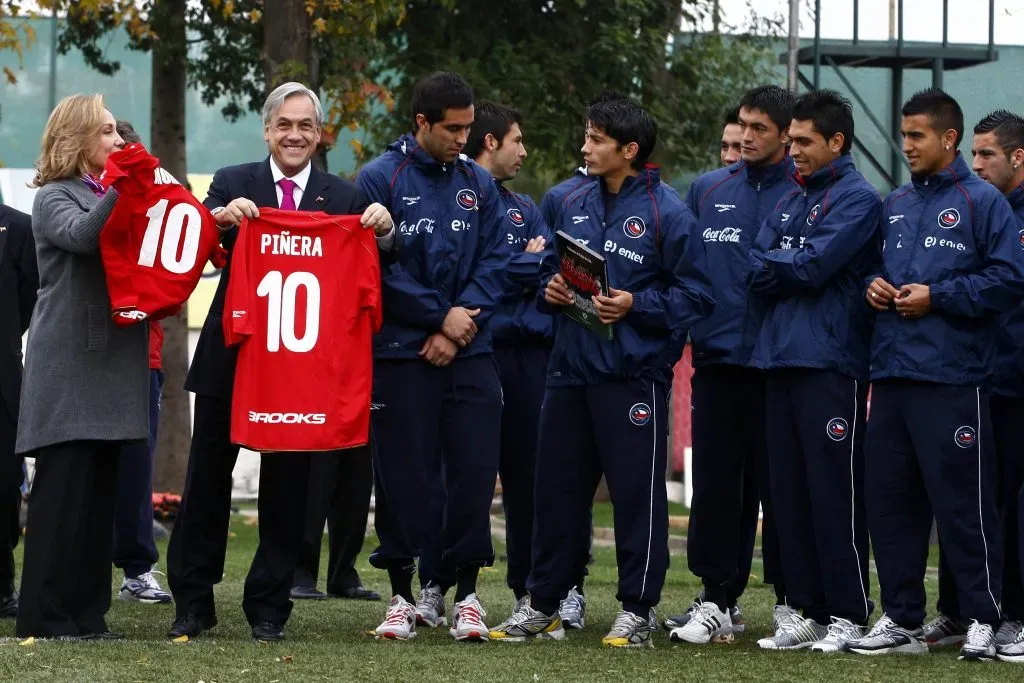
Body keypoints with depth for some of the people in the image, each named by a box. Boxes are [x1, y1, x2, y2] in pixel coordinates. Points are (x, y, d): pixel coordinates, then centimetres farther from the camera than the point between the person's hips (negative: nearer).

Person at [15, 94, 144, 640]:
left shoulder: (112, 195, 20)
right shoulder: (55, 197, -2)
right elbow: (81, 234, -22)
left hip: (109, 362, 7)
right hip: (69, 363, -7)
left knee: (99, 490, 7)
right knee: (64, 488, -9)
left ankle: (86, 614, 10)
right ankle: (45, 616, -6)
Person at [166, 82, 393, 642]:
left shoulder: (345, 198, 8)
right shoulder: (233, 185, 5)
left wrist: (383, 229, -17)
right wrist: (220, 216, -28)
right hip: (232, 352, 0)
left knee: (287, 487, 4)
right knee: (207, 480, 2)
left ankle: (268, 607, 12)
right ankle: (192, 603, 11)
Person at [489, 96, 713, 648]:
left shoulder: (666, 213, -9)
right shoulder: (576, 205, 10)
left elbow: (694, 295, -8)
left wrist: (635, 305, -18)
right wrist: (551, 288, 2)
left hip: (632, 373, -6)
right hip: (570, 369, 6)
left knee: (637, 492, 0)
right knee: (556, 488, 11)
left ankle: (637, 610, 9)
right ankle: (542, 605, 21)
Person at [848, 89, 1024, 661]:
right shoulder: (894, 206, 17)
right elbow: (870, 266, 27)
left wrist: (937, 297, -13)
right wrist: (872, 286, 4)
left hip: (951, 378, -7)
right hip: (891, 375, 7)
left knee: (963, 502, -5)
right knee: (890, 500, 8)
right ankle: (902, 620, 16)